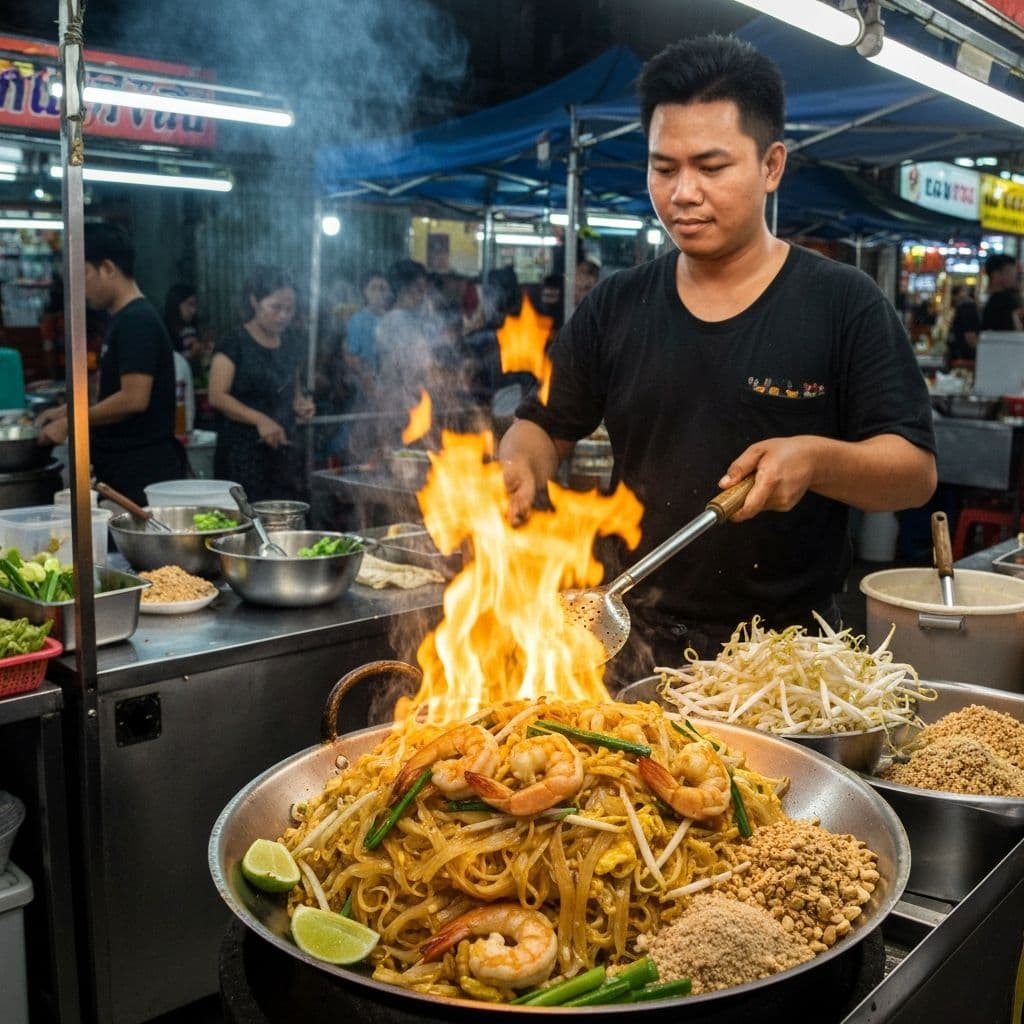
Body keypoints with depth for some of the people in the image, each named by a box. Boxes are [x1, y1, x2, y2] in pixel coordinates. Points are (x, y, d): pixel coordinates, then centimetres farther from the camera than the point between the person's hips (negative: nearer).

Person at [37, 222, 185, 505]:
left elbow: (134, 399, -23)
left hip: (143, 471, -9)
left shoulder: (136, 322, -16)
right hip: (121, 466, 9)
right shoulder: (123, 319, 14)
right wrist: (66, 410, 16)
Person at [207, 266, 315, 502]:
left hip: (281, 453, 6)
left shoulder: (290, 344, 14)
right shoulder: (234, 343, -5)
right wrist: (259, 419, -24)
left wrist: (301, 404, 4)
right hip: (242, 454, -6)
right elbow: (217, 396, -13)